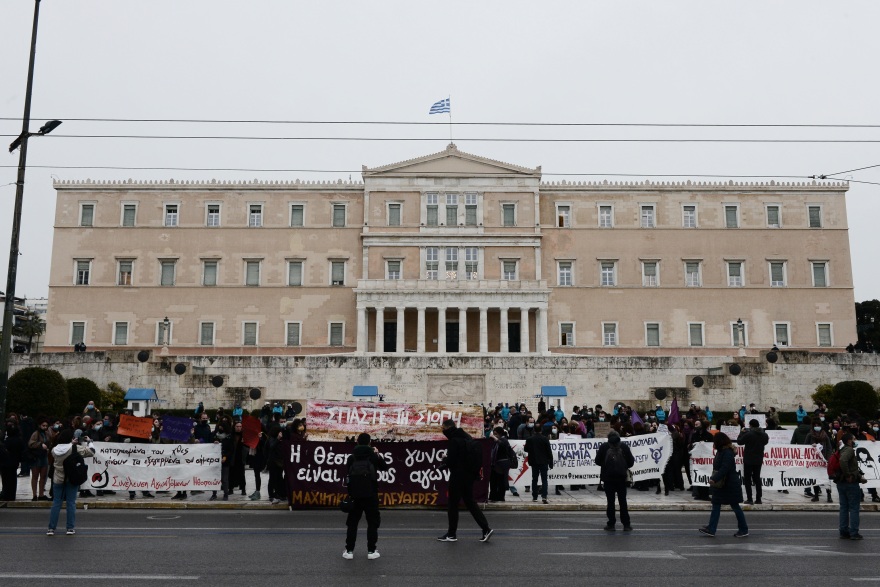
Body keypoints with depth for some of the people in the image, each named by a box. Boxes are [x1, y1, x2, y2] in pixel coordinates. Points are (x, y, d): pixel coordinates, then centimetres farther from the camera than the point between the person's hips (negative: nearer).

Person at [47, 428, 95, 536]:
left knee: (56, 503, 9)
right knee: (71, 503, 5)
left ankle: (51, 528, 10)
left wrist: (72, 443, 14)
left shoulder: (54, 450, -5)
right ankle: (70, 528, 9)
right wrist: (90, 441, 6)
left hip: (58, 479, 3)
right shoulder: (75, 448, -15)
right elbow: (91, 452, -10)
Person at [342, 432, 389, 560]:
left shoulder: (351, 457, 3)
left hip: (355, 494, 2)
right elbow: (385, 467, 14)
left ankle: (349, 551, 9)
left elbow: (347, 474, 7)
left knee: (352, 523, 11)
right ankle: (371, 551, 5)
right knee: (372, 523, 8)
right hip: (370, 494, -2)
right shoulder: (373, 455, -2)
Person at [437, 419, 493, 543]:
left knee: (453, 504, 3)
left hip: (458, 476, -9)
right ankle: (486, 529, 8)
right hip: (469, 475, 9)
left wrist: (444, 460, -1)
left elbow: (450, 461, -21)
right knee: (470, 502, 14)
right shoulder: (467, 437, 10)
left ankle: (451, 534, 11)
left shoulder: (455, 440, -18)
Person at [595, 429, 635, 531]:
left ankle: (611, 524, 7)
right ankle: (626, 524, 10)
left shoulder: (604, 447, -5)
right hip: (621, 478, 1)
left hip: (608, 478, -1)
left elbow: (597, 461, 1)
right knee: (623, 501, 9)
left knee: (610, 501, 6)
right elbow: (631, 462, 1)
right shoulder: (624, 447, -2)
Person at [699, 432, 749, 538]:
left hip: (730, 485, -10)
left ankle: (744, 530, 17)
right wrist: (714, 479, 10)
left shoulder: (728, 453, -20)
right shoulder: (721, 451, 9)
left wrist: (714, 479, -35)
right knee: (716, 506, 6)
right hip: (721, 485, 10)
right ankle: (711, 529, 7)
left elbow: (724, 469, -30)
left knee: (735, 506, 3)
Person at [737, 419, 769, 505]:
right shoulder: (764, 435, -2)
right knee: (757, 478, 15)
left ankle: (749, 499, -2)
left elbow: (739, 442, -10)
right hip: (759, 460, 5)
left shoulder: (748, 434, -20)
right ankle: (758, 498, 15)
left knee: (748, 479, 2)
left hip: (748, 460, -5)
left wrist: (742, 432, 3)